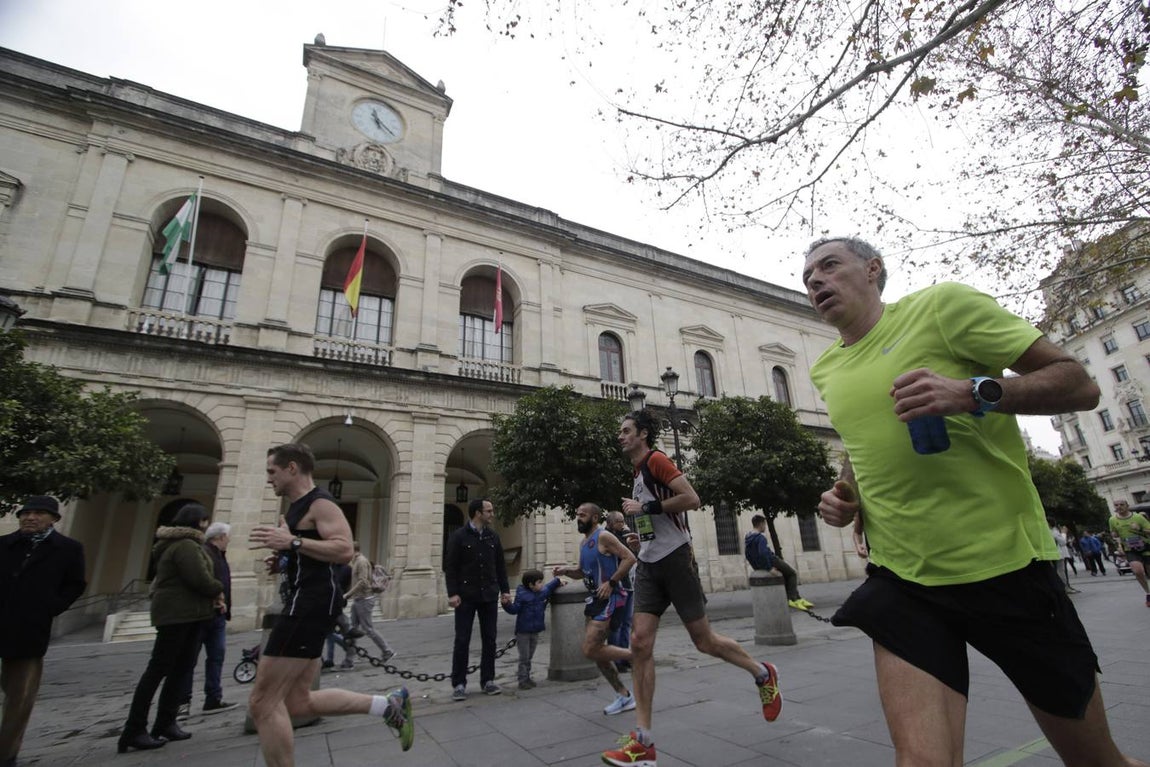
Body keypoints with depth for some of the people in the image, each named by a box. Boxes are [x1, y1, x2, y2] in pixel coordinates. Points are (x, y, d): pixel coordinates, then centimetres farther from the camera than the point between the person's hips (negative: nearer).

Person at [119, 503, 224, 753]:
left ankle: (165, 723, 15)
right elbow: (199, 579, -24)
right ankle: (133, 731, 3)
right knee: (158, 669, -4)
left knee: (182, 669, 10)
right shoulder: (186, 545, -16)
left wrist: (213, 599, 6)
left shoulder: (186, 543, 18)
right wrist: (218, 591, -5)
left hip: (190, 614, 10)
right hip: (177, 614, -10)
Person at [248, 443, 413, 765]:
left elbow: (345, 550, -25)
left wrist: (292, 542, -27)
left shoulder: (320, 503, -11)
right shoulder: (298, 507, 20)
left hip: (312, 602, -11)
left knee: (263, 703, -5)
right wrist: (283, 557, 14)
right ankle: (389, 704, 17)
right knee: (298, 701, 13)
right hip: (305, 602, 11)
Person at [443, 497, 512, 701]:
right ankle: (459, 684, 14)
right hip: (466, 596, -4)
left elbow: (500, 566, 11)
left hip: (489, 596, 4)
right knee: (462, 641, 2)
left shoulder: (493, 537, 7)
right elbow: (450, 567, -7)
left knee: (489, 640, 8)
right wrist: (452, 593, -14)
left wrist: (505, 590, 5)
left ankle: (487, 680, 21)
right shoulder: (459, 536, -6)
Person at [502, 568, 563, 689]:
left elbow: (549, 588, 24)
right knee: (524, 657, 1)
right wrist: (507, 603, -32)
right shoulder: (521, 595, -16)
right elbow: (514, 610, -15)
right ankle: (523, 680, 9)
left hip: (535, 631, 6)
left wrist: (558, 581, 21)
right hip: (523, 632, -6)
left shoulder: (542, 592, 3)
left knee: (529, 657, 15)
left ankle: (527, 678, 25)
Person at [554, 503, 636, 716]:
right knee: (595, 651, 12)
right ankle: (624, 696, 24)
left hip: (610, 598, -10)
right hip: (595, 599, 10)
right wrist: (566, 571, 5)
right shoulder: (584, 543, 14)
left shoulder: (604, 537, -13)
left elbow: (629, 558, -19)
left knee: (591, 651, -13)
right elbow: (583, 571, 24)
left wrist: (611, 582, -22)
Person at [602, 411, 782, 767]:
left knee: (704, 640, 4)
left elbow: (692, 499, -22)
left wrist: (646, 508, -19)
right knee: (640, 643, -3)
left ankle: (763, 674, 32)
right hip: (649, 565, 8)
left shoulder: (656, 459, -11)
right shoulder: (638, 471, 17)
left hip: (675, 560, -8)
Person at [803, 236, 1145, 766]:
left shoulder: (941, 304, -6)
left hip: (1005, 563, -2)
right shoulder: (825, 370, 9)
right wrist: (844, 491, 4)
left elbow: (1080, 385, -7)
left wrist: (975, 392, -25)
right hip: (900, 577, 3)